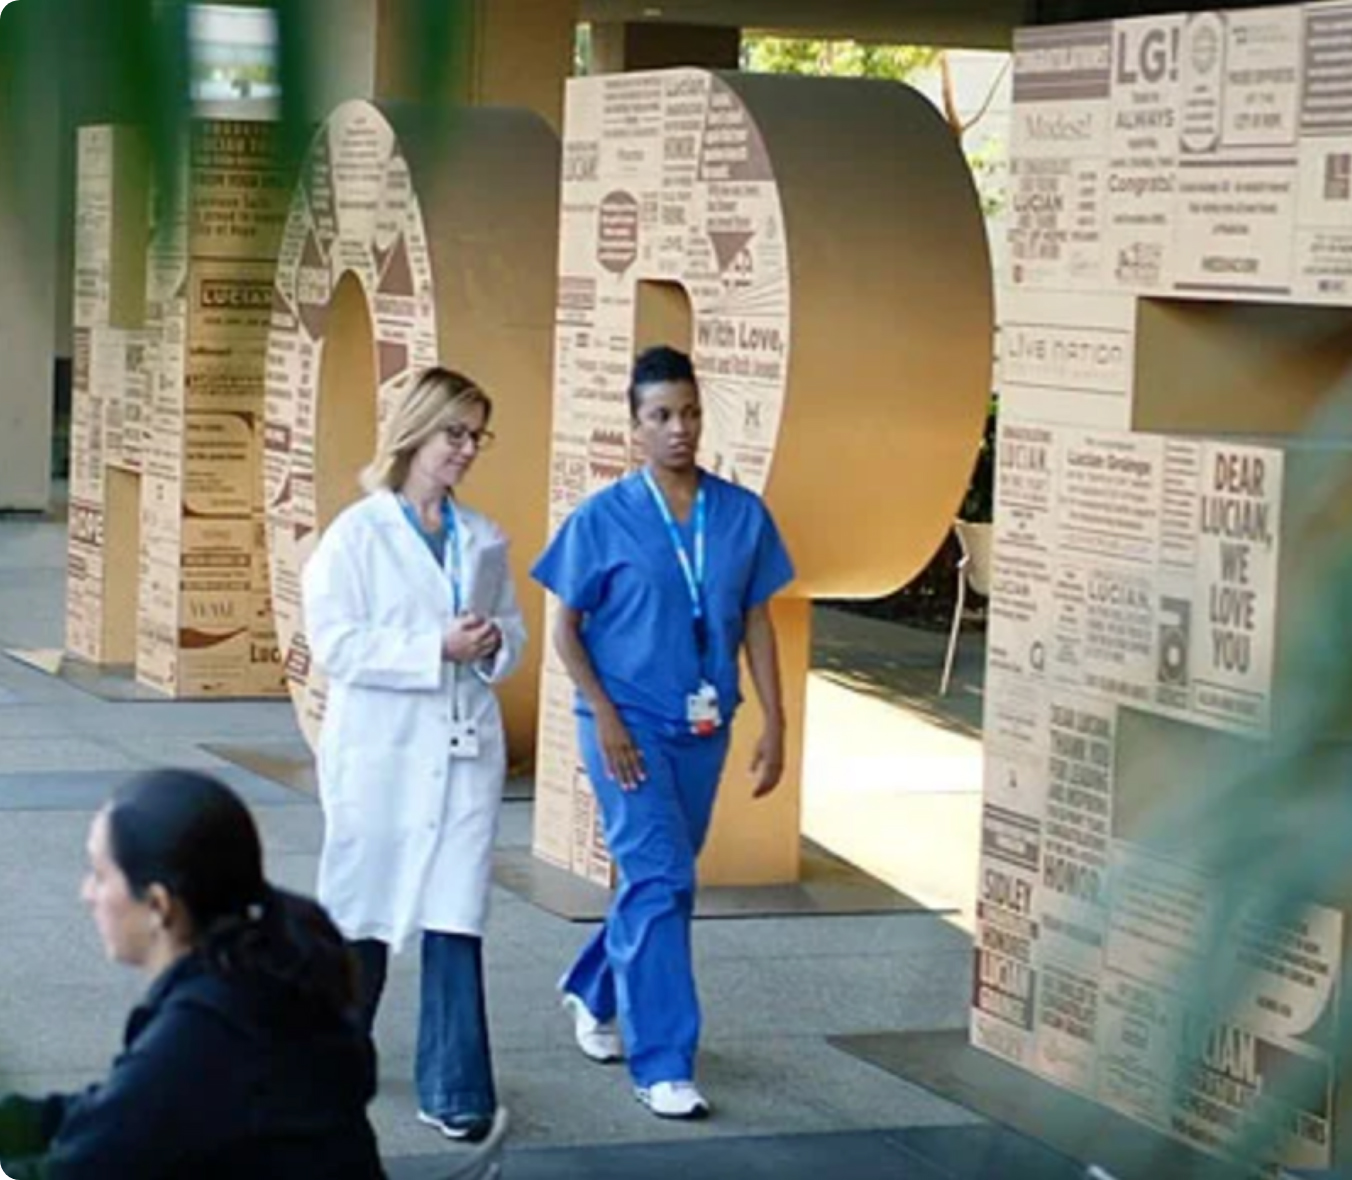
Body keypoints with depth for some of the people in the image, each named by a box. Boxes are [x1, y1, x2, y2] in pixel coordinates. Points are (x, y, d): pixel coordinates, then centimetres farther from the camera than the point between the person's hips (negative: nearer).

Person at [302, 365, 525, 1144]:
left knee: (456, 919, -3)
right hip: (381, 751, -3)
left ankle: (454, 1088, 0)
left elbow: (514, 632, 17)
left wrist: (494, 646, -6)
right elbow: (337, 647, -12)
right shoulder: (357, 534, -5)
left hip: (467, 749, 3)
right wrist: (437, 649, -18)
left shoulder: (484, 540, 9)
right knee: (365, 914, 10)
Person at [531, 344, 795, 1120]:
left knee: (662, 879, 16)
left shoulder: (743, 515, 1)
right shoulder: (605, 518, -7)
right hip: (631, 724, -4)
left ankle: (594, 993, 41)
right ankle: (663, 1064, -5)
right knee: (659, 880, -11)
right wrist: (605, 716, -12)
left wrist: (775, 725, 2)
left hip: (703, 728, 4)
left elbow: (758, 624, 6)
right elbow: (566, 627, -3)